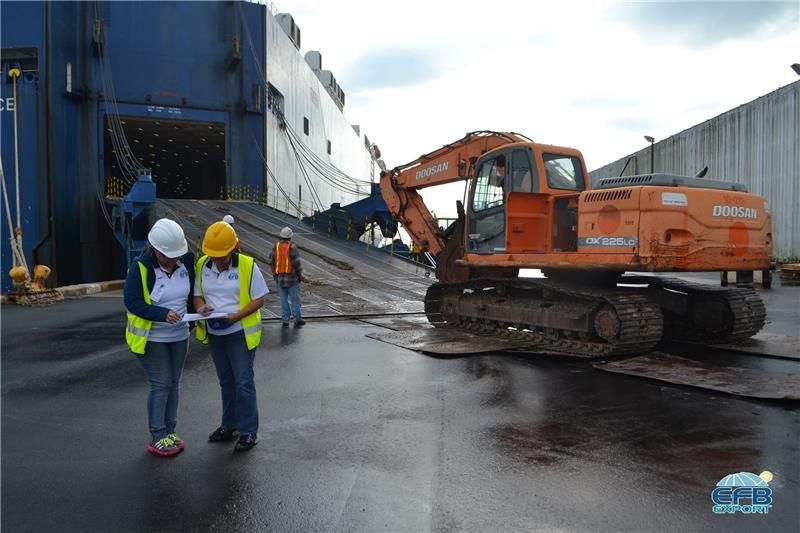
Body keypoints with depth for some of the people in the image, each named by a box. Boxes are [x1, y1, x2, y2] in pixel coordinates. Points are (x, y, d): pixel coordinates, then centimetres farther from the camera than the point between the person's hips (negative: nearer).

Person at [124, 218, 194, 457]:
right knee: (160, 384, -4)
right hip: (151, 338, -5)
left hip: (179, 336, 5)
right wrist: (162, 314, -29)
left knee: (174, 383, 12)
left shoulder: (186, 262, -6)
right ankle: (157, 437, 9)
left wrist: (197, 309, -4)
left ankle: (170, 431, 25)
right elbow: (131, 302, -19)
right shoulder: (140, 267, -19)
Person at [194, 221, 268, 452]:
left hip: (240, 333, -5)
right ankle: (230, 425, 31)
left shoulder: (247, 266, -13)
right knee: (226, 382, 17)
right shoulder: (202, 266, 0)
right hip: (215, 334, 5)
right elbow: (197, 295, 10)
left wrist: (238, 315, -23)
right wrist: (202, 306, -13)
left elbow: (259, 299, -9)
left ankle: (248, 431, 8)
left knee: (243, 382, -3)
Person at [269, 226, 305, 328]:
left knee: (283, 299, 9)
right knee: (295, 299, 4)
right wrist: (300, 275, -1)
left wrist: (274, 275, 17)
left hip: (280, 278, 4)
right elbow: (297, 263, -13)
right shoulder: (292, 247, -13)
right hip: (292, 278, -4)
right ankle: (297, 319, 6)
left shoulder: (276, 246, 2)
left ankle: (285, 320, 11)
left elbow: (271, 261, 7)